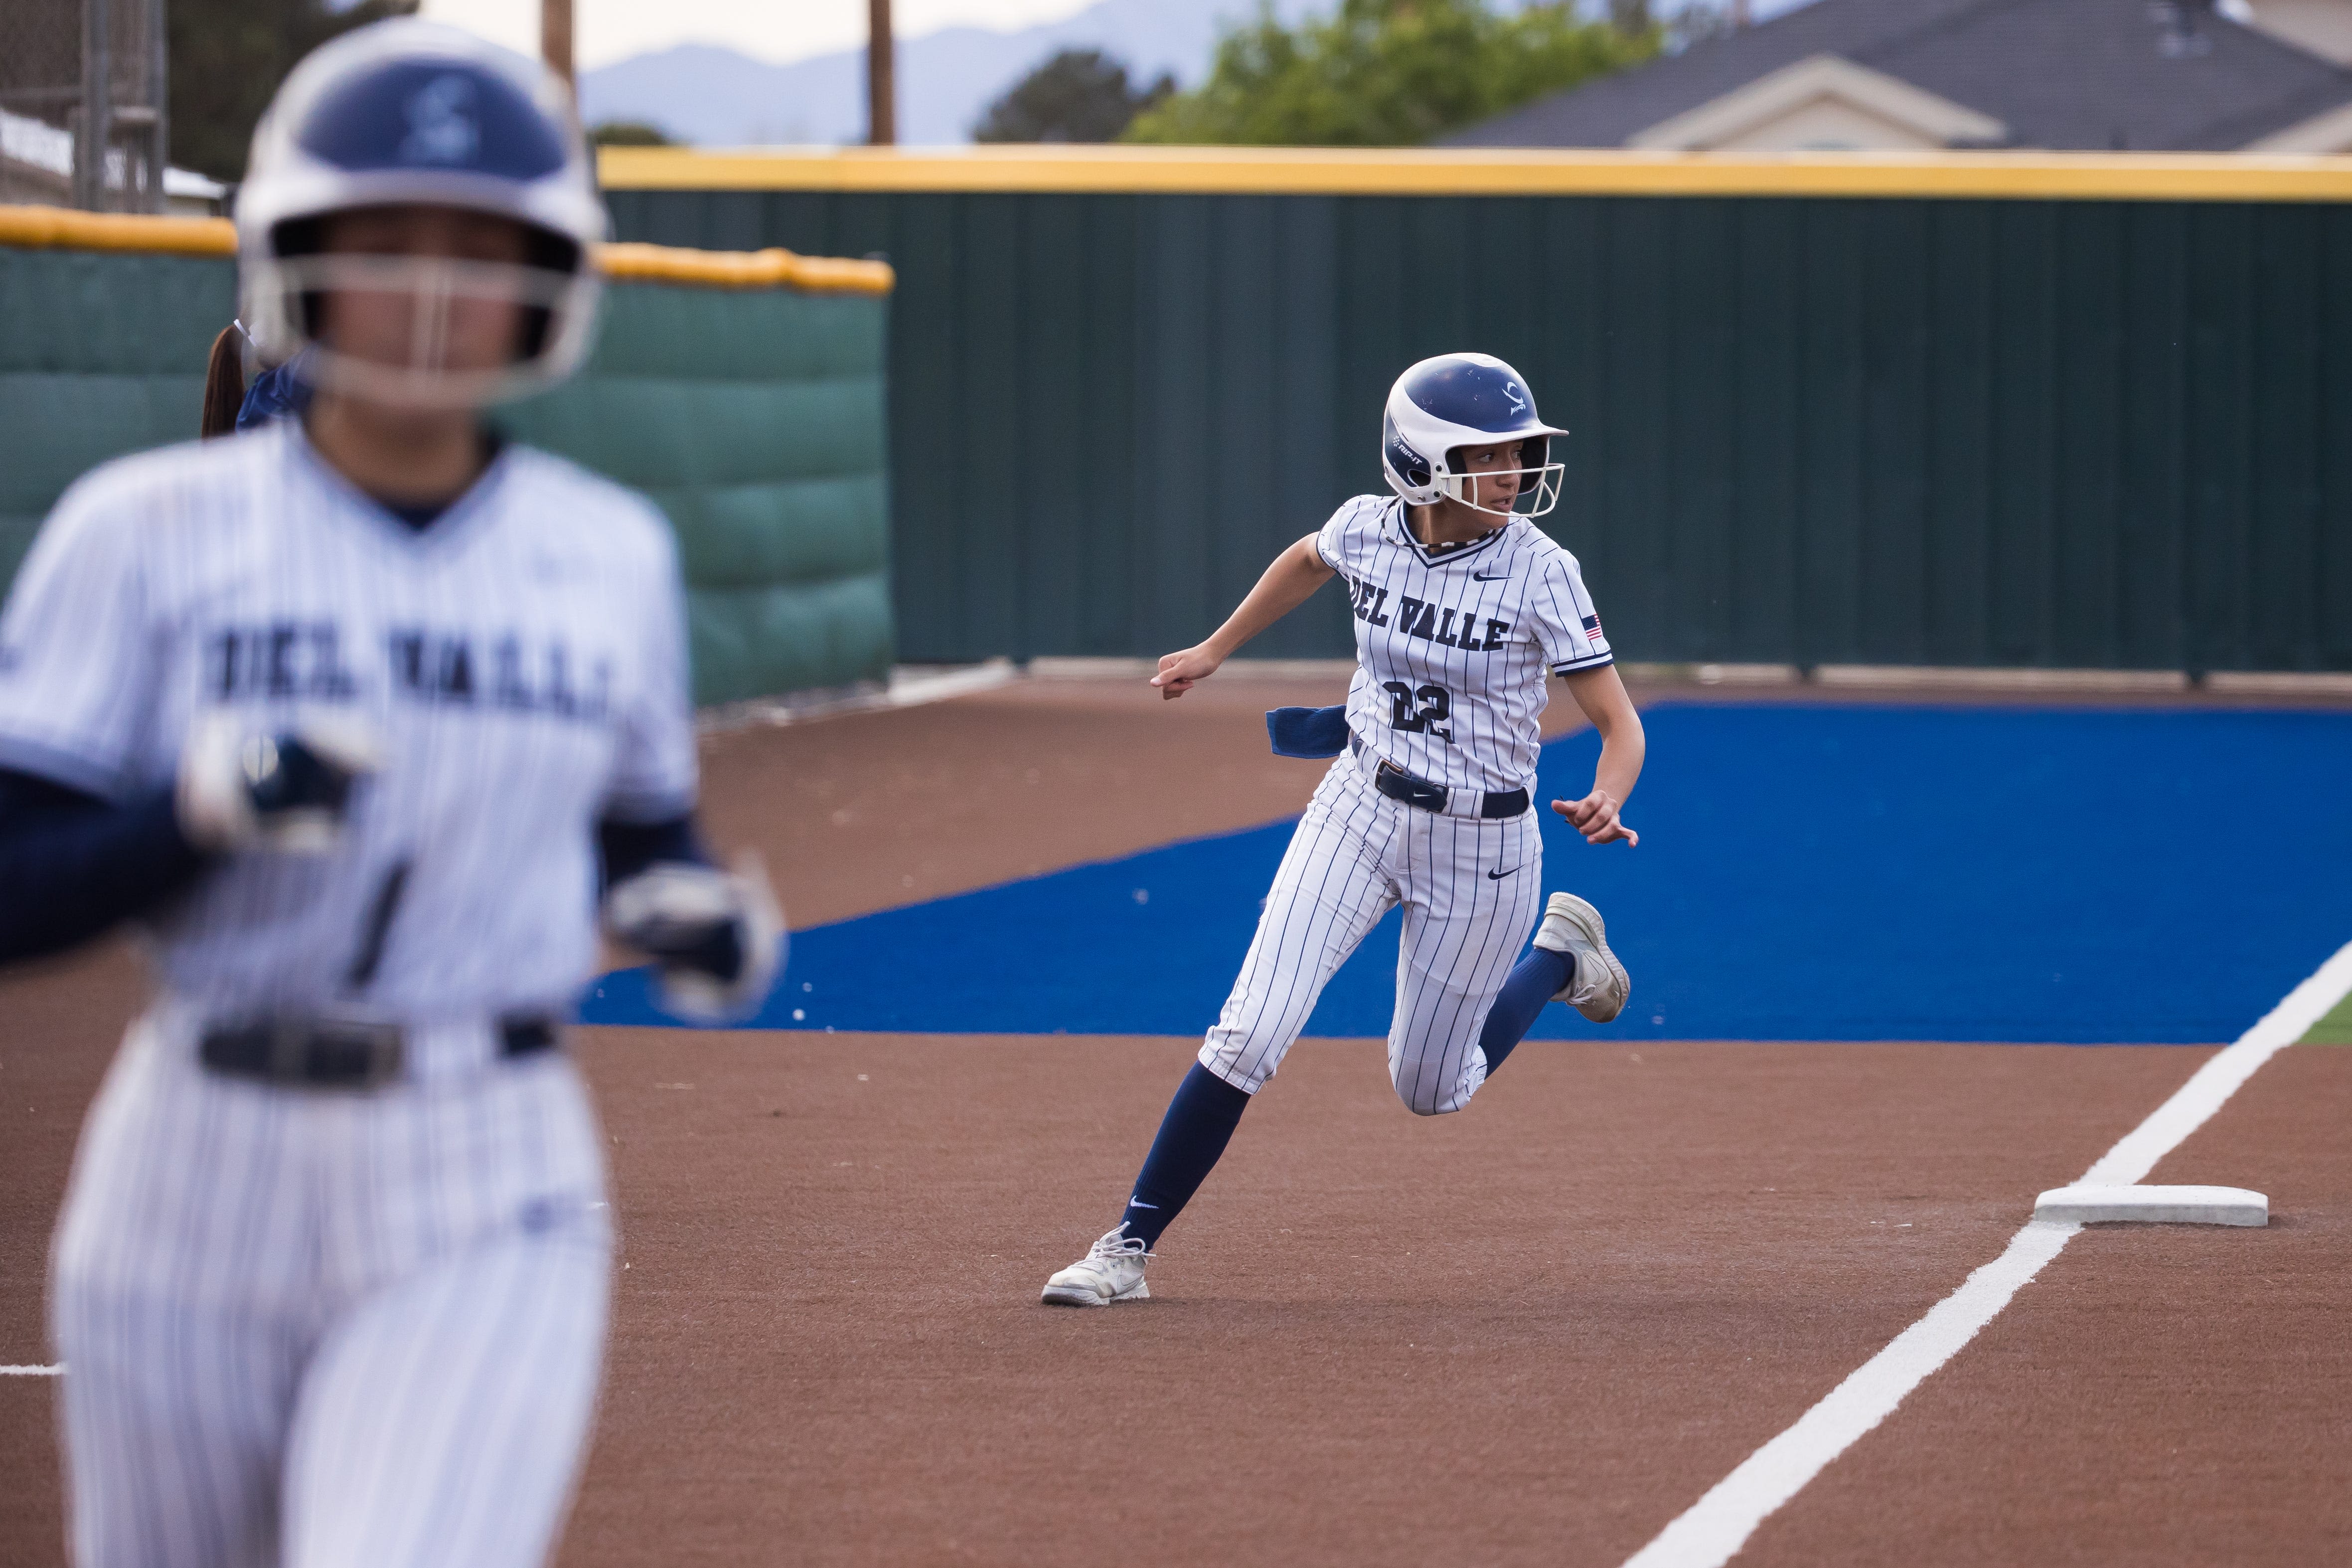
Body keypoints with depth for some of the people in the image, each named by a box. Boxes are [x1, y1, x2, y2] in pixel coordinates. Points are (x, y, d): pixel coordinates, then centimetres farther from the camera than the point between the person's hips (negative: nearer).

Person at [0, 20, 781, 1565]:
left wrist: (707, 922, -3)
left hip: (486, 1210, 0)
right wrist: (212, 807, -24)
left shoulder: (613, 554, 5)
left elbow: (650, 829, 20)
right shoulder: (149, 534, -3)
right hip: (195, 1183, 0)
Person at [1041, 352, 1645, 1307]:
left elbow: (1621, 726, -18)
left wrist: (1605, 801, -38)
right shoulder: (1367, 529, -9)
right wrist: (1215, 652, 23)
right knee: (1249, 1037, -12)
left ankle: (1558, 955, 40)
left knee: (1431, 1089, 13)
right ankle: (1129, 1248, -1)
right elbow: (1309, 561, 17)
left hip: (1481, 844, -2)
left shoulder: (1541, 573, -18)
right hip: (1358, 811, 2)